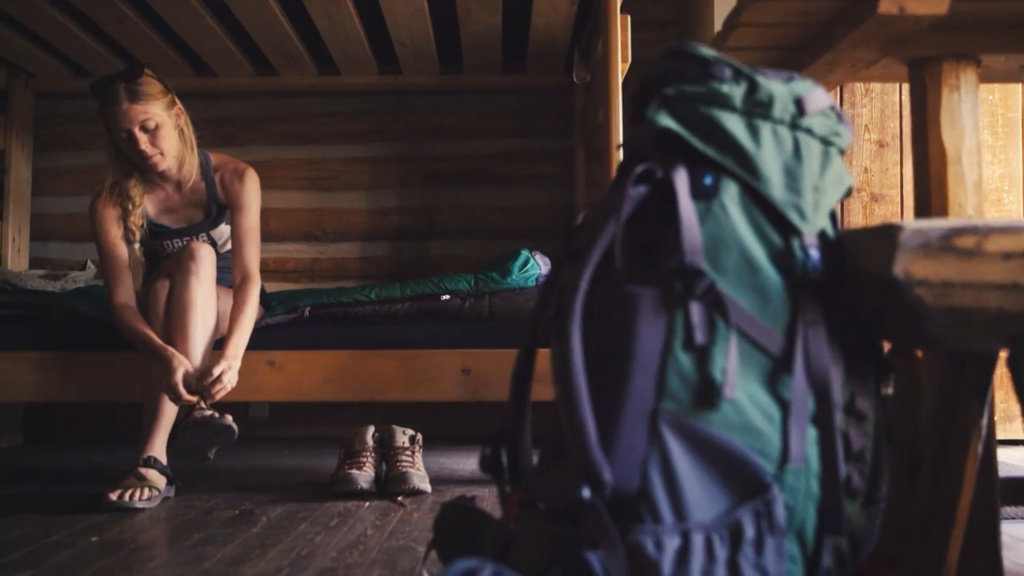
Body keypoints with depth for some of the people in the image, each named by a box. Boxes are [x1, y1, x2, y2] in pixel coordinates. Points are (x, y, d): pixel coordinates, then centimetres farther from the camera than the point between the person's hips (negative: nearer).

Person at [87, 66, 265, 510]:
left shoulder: (235, 178, -20)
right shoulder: (112, 204, -18)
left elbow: (248, 276, -27)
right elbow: (122, 300, -27)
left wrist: (232, 354, -46)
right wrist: (165, 354, -49)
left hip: (229, 301, 0)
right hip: (165, 311, 0)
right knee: (195, 256, -33)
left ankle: (153, 458, -46)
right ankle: (196, 408, -47)